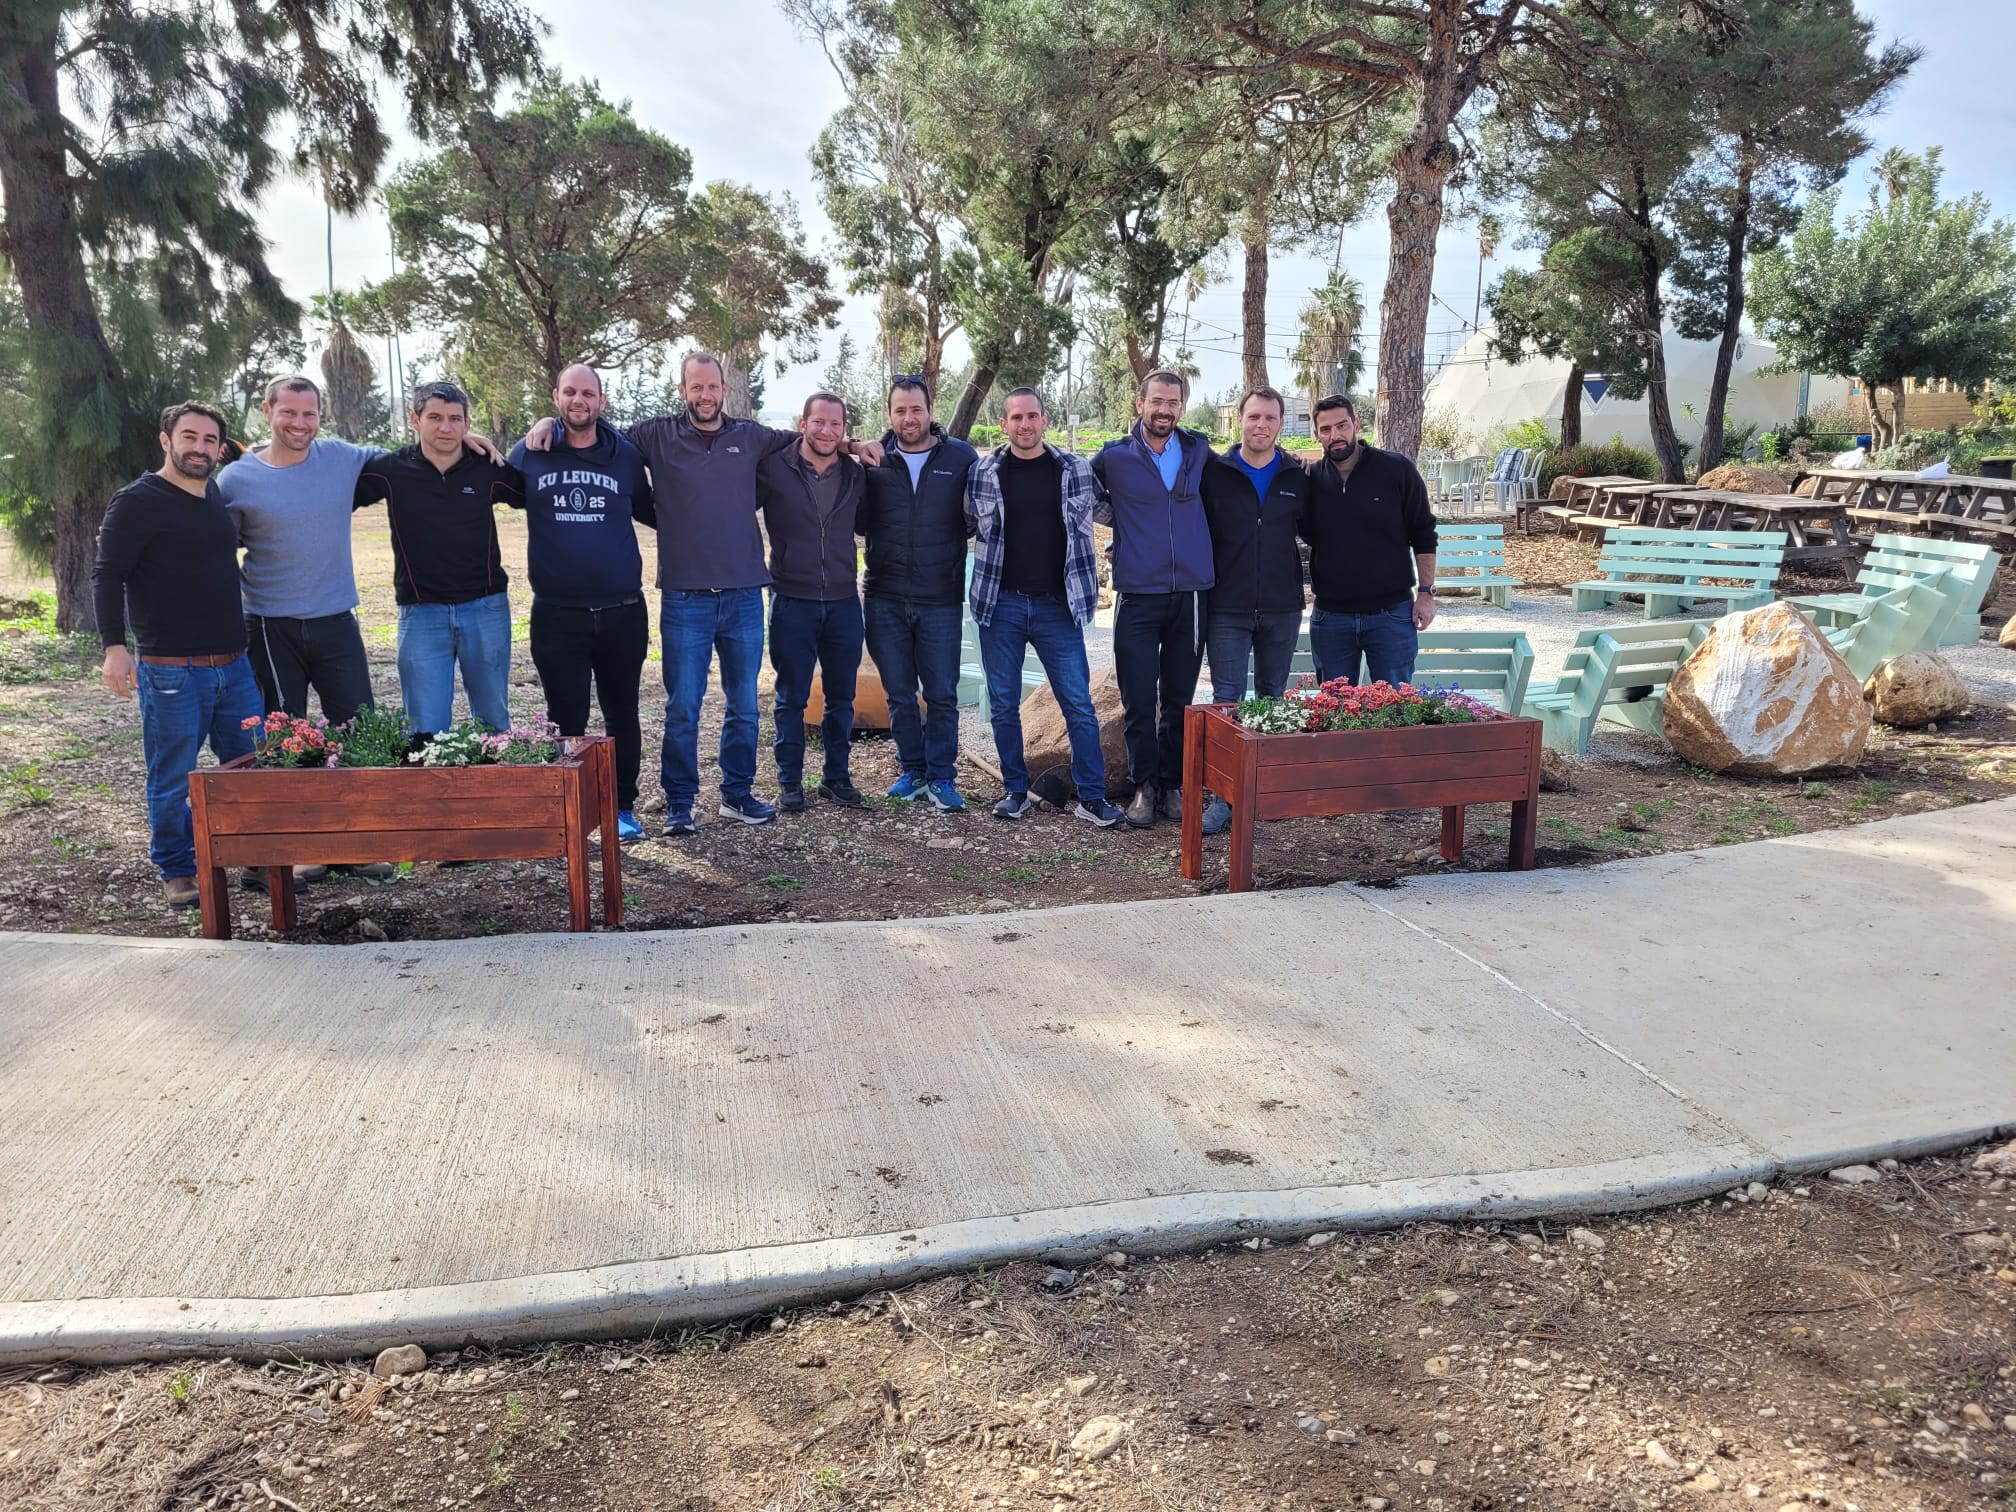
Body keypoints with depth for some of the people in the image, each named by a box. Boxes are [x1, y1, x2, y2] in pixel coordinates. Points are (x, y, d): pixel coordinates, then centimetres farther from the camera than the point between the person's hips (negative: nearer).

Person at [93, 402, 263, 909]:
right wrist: (114, 645, -21)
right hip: (170, 669, -6)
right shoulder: (136, 502, -7)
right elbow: (107, 576, -10)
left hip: (233, 664, 6)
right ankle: (176, 872, 17)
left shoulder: (219, 496, 13)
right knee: (171, 779, 3)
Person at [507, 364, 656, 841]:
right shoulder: (529, 455, 2)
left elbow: (652, 513, 16)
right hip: (557, 616, -1)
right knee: (566, 719, 7)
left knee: (622, 714, 11)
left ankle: (623, 807, 24)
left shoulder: (626, 456, 3)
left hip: (622, 613, 1)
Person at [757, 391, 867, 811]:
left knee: (841, 698, 10)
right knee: (792, 699, 6)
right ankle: (790, 782, 16)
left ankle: (836, 776, 23)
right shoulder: (772, 468, -5)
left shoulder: (855, 474, 6)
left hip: (843, 603, 3)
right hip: (792, 602, -3)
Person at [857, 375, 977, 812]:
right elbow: (858, 523, 10)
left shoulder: (961, 458, 0)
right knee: (899, 693, 10)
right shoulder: (873, 460, 4)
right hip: (885, 599, 2)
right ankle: (912, 770, 24)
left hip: (941, 599, -2)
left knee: (942, 694, 3)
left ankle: (941, 777, 14)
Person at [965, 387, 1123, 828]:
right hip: (1000, 605, 1)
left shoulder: (1076, 470, 1)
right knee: (1003, 705, 7)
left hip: (1058, 606, 0)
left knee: (1080, 704, -2)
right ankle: (1015, 792, 20)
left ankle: (1091, 797, 7)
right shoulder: (982, 473, 0)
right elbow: (963, 528, 12)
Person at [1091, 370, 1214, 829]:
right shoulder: (1114, 457, 1)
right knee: (1138, 701, -1)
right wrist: (1121, 519, 8)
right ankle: (1143, 786, 13)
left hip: (1191, 593, 2)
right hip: (1138, 596, -2)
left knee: (1179, 700, 8)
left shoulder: (1199, 451, 8)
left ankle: (1172, 785, 20)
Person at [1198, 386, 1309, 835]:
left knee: (1272, 698, 12)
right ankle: (1223, 795, -3)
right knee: (1227, 700, -6)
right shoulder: (1213, 473, -1)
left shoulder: (1298, 478, 6)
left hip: (1282, 608, 3)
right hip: (1227, 608, -2)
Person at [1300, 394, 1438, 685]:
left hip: (1391, 614, -2)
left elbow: (1423, 535, 2)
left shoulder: (1397, 470, -3)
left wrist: (1426, 592, -3)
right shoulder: (1310, 478, 4)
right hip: (1330, 616, 3)